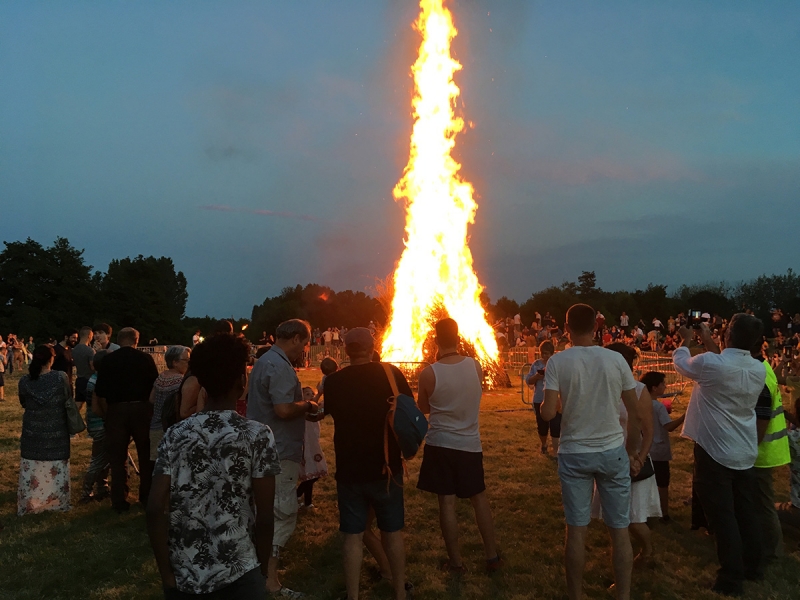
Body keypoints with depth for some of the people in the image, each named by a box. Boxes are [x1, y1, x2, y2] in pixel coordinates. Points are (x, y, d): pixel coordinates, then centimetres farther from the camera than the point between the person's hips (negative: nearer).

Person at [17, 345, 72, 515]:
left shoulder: (24, 381, -7)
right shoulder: (61, 377, -15)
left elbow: (23, 403, 9)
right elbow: (69, 398, 1)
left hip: (32, 432, 2)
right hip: (56, 431, -2)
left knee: (32, 470, 12)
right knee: (56, 469, 10)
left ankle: (28, 504, 20)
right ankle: (57, 501, 19)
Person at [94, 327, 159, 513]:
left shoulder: (108, 360, 1)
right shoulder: (146, 358, -2)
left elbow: (100, 391, 2)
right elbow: (155, 386, 2)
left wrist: (105, 413, 13)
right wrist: (152, 408, 14)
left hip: (116, 409, 1)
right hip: (141, 408, 0)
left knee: (118, 458, 10)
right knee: (146, 455, 12)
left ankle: (120, 501, 13)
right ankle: (147, 498, 18)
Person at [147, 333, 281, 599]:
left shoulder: (175, 435, -5)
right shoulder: (258, 436, -12)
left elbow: (155, 509, -8)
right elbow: (264, 517, -10)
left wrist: (166, 573, 2)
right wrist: (262, 568, 5)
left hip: (184, 576, 3)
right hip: (238, 576, -3)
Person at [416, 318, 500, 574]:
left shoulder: (429, 373, -15)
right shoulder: (476, 366, -7)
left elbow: (424, 409, 2)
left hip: (440, 443, -3)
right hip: (470, 443, 3)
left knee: (447, 503, 7)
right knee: (479, 498, 18)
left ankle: (455, 561, 17)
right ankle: (492, 555, 27)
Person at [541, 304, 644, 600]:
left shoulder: (557, 362, -9)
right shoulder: (616, 359, -4)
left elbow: (548, 414, -15)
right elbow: (635, 414, 1)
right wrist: (631, 451, 13)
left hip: (574, 454, -1)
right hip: (612, 452, 1)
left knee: (576, 529, 10)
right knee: (619, 529, 12)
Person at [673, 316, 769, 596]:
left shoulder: (709, 364, -21)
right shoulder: (759, 370, -2)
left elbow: (680, 362, 0)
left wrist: (686, 339, 19)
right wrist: (708, 342, 23)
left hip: (714, 453, -6)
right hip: (746, 454, 6)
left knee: (722, 517, 3)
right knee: (746, 514, 19)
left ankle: (732, 579, 12)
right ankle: (754, 566, 34)